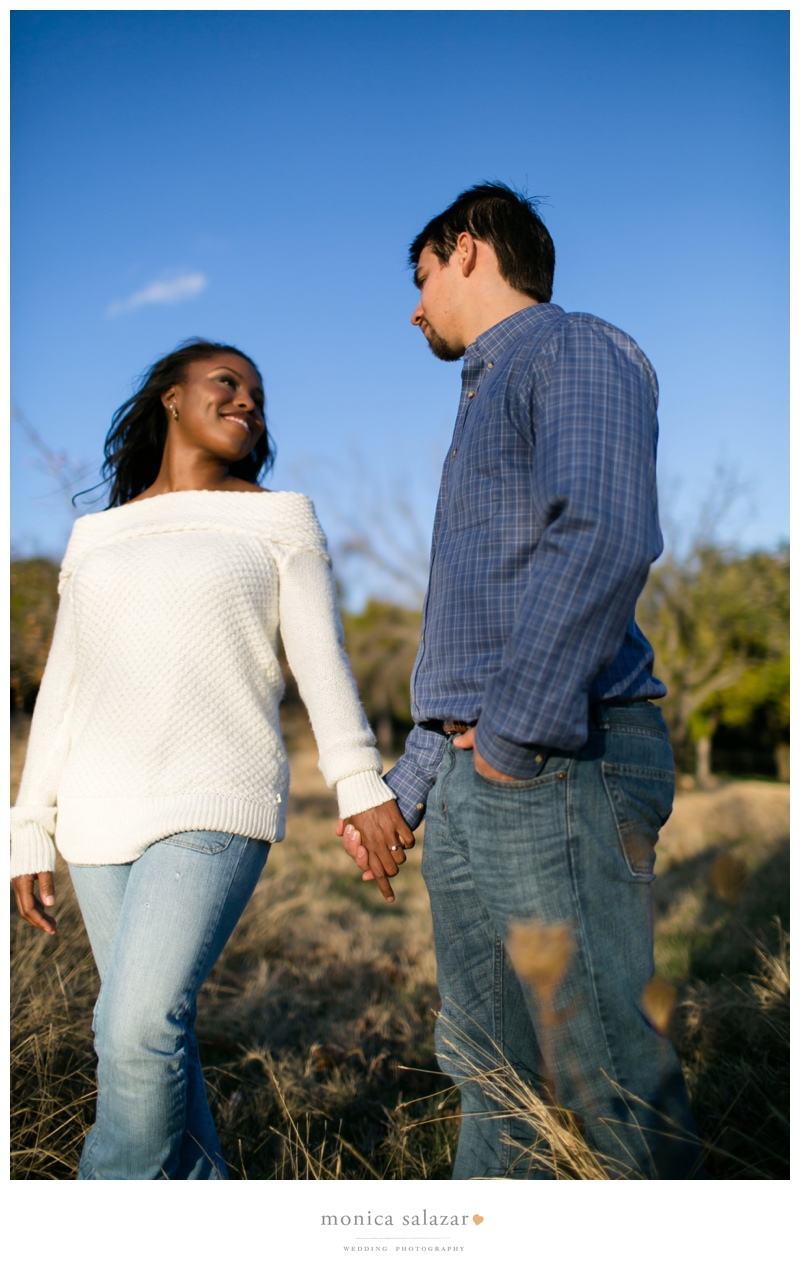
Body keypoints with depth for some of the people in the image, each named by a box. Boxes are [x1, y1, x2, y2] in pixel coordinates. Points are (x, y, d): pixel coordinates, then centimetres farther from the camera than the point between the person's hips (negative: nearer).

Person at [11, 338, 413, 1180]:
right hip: (103, 815, 4)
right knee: (149, 1027, 7)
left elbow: (322, 661, -3)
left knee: (139, 1027, -16)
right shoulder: (98, 538, 14)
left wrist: (362, 787, -16)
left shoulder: (278, 522, 7)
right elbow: (63, 690, 12)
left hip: (216, 805, -4)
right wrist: (31, 835, 8)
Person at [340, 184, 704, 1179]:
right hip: (467, 781, 10)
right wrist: (401, 790, 24)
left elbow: (606, 539, -22)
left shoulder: (579, 353, -1)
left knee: (608, 1074, -5)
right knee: (488, 1068, 13)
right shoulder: (486, 403, 28)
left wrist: (516, 736, -20)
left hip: (557, 770, -9)